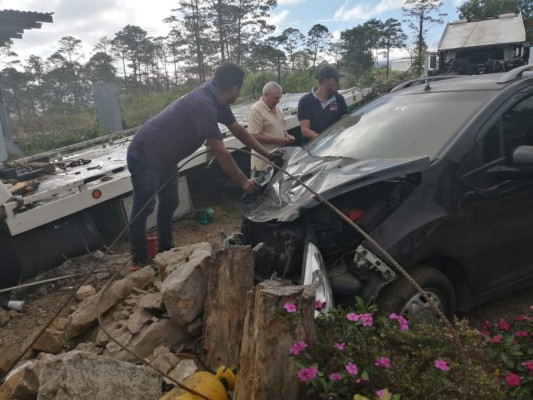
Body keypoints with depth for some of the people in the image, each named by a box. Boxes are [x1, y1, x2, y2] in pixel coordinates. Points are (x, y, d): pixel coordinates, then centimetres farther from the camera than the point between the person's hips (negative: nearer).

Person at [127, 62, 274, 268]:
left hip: (165, 158, 10)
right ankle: (139, 259, 14)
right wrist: (244, 182, -22)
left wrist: (267, 154, 10)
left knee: (169, 204, 17)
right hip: (145, 157, -10)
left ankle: (165, 251, 30)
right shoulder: (203, 104, -32)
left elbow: (238, 130, 10)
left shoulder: (216, 100, -1)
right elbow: (220, 152, -29)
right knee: (143, 209, 0)